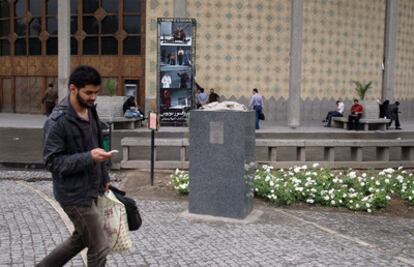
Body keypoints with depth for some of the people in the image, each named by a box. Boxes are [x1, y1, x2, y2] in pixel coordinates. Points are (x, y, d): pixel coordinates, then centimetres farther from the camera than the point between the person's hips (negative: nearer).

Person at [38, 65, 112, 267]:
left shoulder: (90, 111, 7)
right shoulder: (57, 121, -19)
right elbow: (52, 162, -20)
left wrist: (104, 178, 17)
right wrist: (89, 158, -30)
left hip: (91, 190, 8)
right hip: (74, 195, -8)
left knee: (81, 239, 22)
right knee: (100, 248, -1)